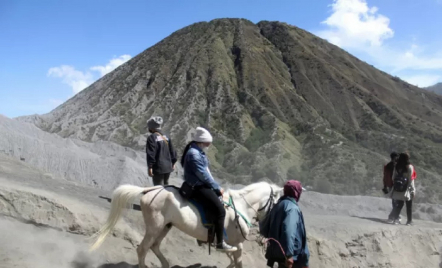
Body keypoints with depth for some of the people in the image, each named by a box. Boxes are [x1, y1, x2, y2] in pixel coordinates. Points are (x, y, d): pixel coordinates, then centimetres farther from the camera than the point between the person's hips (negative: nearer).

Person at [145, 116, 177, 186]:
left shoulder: (152, 137, -12)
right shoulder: (166, 137, 9)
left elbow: (150, 154, -17)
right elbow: (172, 151, 12)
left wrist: (149, 167, -13)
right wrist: (173, 163, 22)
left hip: (158, 168, -7)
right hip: (168, 167, 7)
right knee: (165, 185, 20)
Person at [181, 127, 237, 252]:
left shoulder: (198, 152, 13)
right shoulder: (194, 154, -20)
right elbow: (203, 175, -21)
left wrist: (216, 187, 12)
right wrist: (217, 187, -12)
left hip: (201, 185, 11)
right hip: (197, 188, -11)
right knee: (220, 210, -17)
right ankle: (220, 243, -10)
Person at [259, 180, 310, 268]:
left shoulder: (278, 205, 9)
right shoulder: (292, 208, -16)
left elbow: (263, 229, 15)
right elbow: (289, 231, -32)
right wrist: (289, 254, -36)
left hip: (278, 252, 8)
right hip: (294, 256, -8)